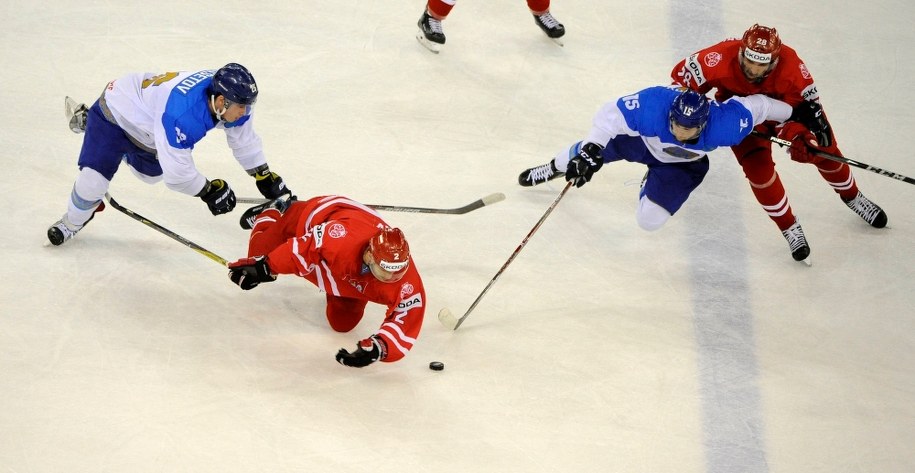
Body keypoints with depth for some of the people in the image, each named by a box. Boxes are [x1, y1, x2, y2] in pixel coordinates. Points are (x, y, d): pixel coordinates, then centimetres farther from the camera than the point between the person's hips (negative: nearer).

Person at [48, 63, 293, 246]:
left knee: (150, 172, 30)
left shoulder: (229, 93, -23)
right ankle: (73, 221, 14)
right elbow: (176, 173, -40)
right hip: (115, 112, -8)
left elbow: (244, 139, -5)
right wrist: (209, 191, -27)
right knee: (93, 181, -20)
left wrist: (265, 177, -2)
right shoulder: (182, 114, -46)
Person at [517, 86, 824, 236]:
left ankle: (655, 184, 31)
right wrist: (591, 153, -48)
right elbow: (611, 115, -38)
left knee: (649, 220, -7)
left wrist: (795, 114, -11)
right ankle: (554, 169, 53)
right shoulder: (653, 105, -45)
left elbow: (755, 107, -27)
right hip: (639, 138, 0)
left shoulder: (722, 125, -42)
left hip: (683, 165, 0)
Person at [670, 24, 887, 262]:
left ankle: (852, 196, 37)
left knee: (823, 150, 5)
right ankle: (789, 227, 3)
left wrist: (801, 137, -46)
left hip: (785, 102, 1)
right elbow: (683, 75, -24)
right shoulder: (721, 58, -38)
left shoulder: (791, 66, -36)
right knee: (757, 166, -17)